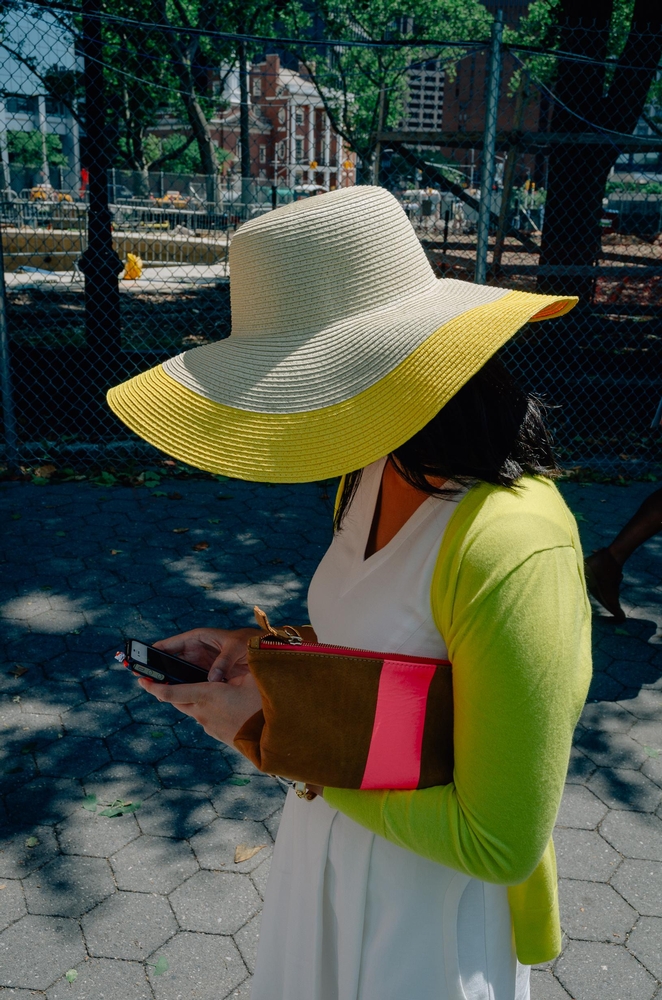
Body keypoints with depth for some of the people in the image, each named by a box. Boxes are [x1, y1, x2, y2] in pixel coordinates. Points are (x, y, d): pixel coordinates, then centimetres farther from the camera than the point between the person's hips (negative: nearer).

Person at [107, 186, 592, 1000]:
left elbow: (501, 844, -26)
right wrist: (257, 650, -6)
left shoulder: (510, 550, -33)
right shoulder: (375, 474, -6)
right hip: (329, 832, 7)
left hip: (427, 893, -7)